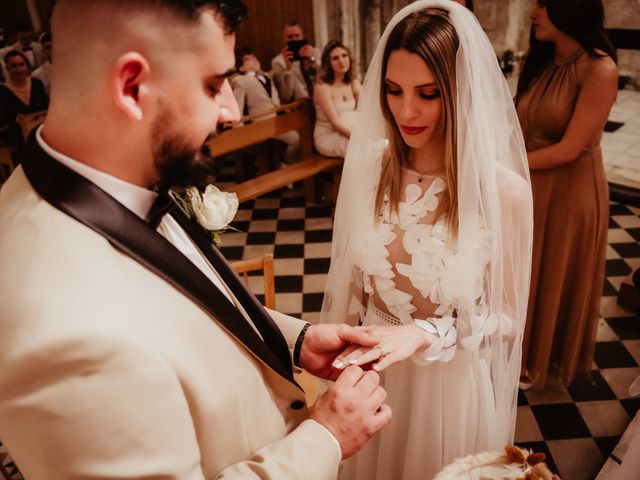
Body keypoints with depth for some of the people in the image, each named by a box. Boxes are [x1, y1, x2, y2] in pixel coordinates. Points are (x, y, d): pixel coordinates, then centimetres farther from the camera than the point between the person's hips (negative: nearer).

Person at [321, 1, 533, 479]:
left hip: (451, 381, -2)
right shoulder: (368, 166, -11)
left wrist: (423, 334, -26)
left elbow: (507, 315, -12)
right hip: (372, 373, 3)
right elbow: (349, 278, 0)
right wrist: (341, 352, 2)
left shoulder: (504, 191, -21)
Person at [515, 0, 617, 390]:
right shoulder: (542, 63, 5)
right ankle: (522, 352, 41)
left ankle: (541, 362, 37)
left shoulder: (599, 68, -17)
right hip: (530, 189, 6)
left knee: (556, 279, 13)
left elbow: (569, 150, -20)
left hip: (569, 191, -6)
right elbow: (526, 131, 3)